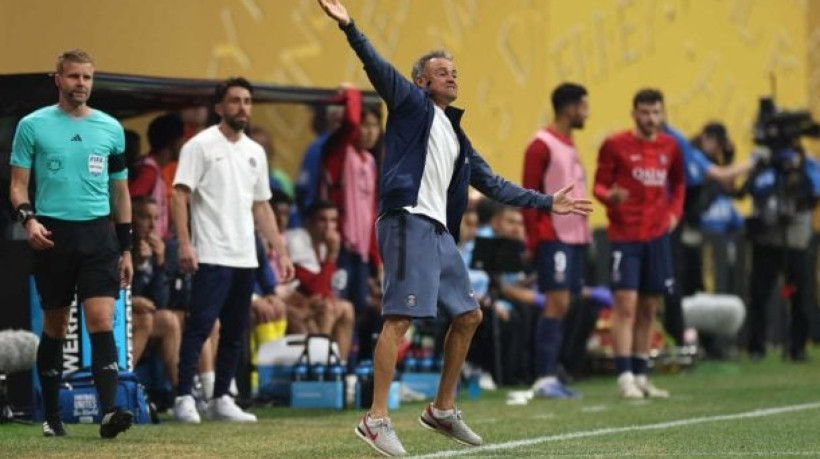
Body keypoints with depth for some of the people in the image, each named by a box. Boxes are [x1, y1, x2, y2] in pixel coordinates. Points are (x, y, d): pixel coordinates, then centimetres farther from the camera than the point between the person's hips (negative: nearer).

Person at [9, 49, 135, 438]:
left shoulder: (110, 128, 10)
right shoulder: (33, 125, 2)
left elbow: (120, 190, 15)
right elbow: (18, 184, 3)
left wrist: (125, 249, 13)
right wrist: (28, 218, -17)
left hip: (98, 234, 1)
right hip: (52, 235, -1)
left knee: (102, 321, -12)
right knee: (55, 327, 5)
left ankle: (109, 412, -19)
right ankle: (52, 416, 15)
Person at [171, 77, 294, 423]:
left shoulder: (255, 152, 16)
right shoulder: (201, 145, -4)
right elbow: (180, 194, -9)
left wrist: (280, 250, 14)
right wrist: (184, 243, -20)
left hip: (245, 258, 7)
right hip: (211, 255, -7)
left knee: (235, 333, 8)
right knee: (199, 326, -11)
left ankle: (221, 399, 14)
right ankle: (184, 398, -9)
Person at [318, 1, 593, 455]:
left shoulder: (456, 139, 25)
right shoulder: (412, 104, 5)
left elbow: (493, 184, 30)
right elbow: (378, 68, -10)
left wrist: (546, 202, 29)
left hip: (440, 233, 9)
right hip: (408, 222, -9)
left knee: (468, 316, 12)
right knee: (399, 318, -15)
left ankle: (442, 409, 23)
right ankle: (376, 419, -17)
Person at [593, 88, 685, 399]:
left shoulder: (669, 147, 9)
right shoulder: (615, 145, -4)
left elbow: (678, 183, 24)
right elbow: (599, 184, -3)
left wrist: (675, 212, 9)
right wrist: (609, 196, -25)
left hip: (657, 235, 5)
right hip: (625, 236, -5)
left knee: (649, 308, 9)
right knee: (626, 304, -11)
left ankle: (640, 375, 16)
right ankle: (625, 377, -12)